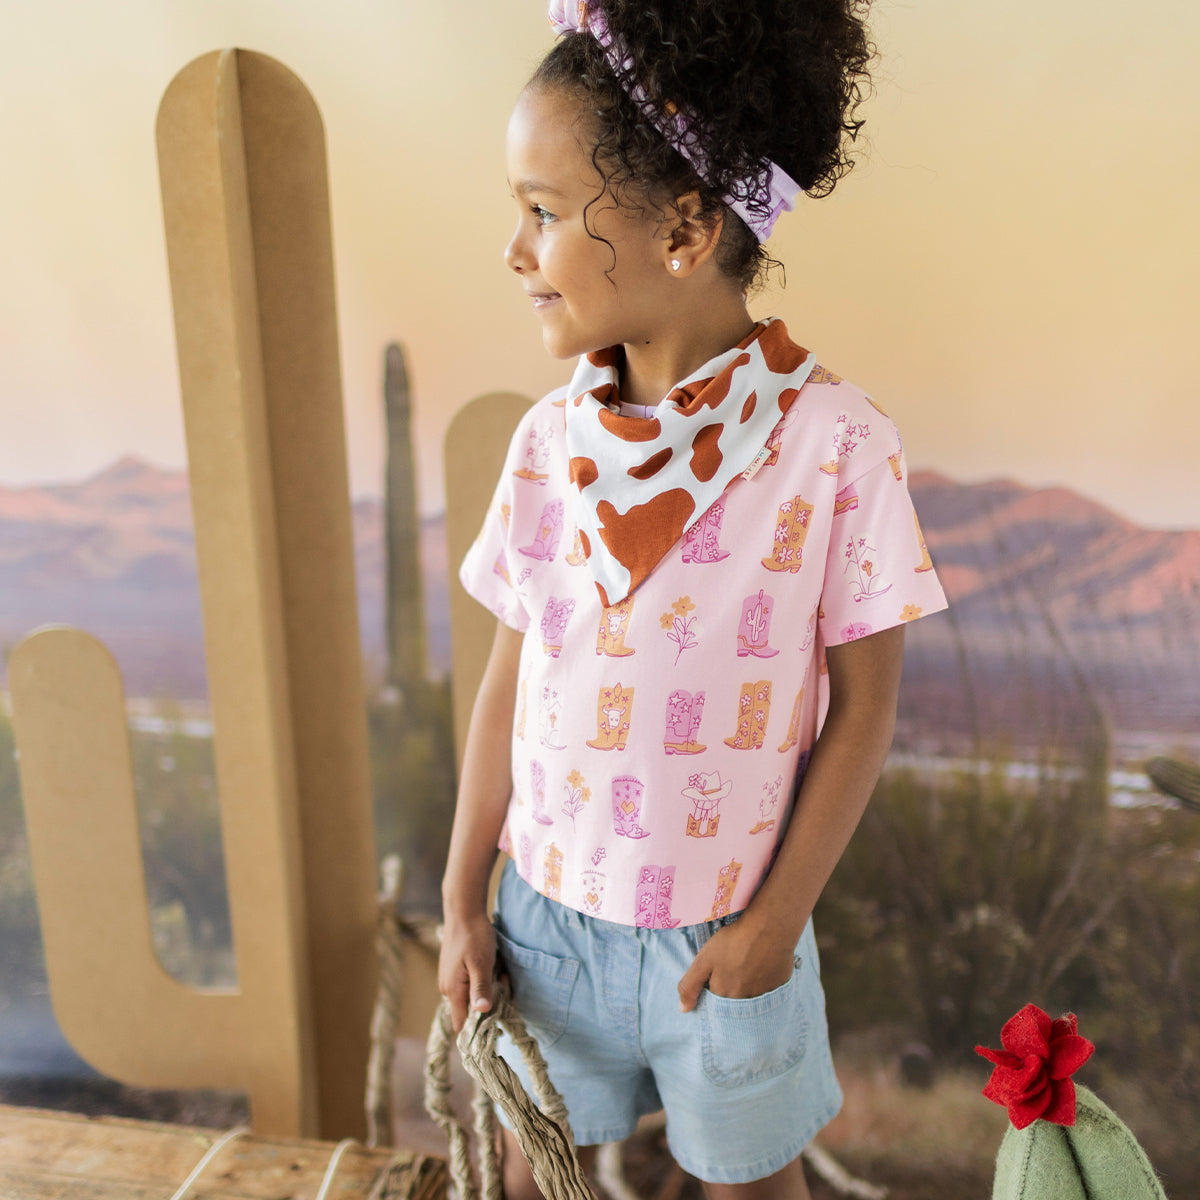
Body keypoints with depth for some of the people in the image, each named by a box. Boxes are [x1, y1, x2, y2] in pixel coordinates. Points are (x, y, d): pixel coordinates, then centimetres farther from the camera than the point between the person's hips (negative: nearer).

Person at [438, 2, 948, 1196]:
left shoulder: (834, 442, -18)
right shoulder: (549, 440, -7)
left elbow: (862, 708, -11)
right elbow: (508, 682, 0)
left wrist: (777, 919, -9)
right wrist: (464, 898, 3)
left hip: (724, 927, -3)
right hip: (546, 906, 3)